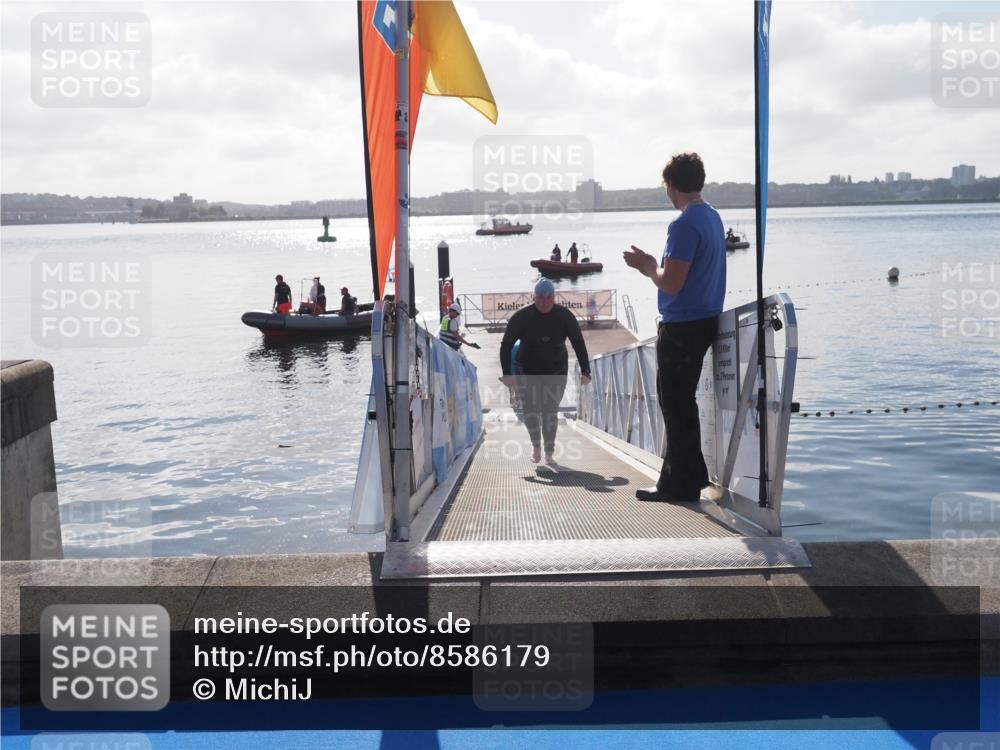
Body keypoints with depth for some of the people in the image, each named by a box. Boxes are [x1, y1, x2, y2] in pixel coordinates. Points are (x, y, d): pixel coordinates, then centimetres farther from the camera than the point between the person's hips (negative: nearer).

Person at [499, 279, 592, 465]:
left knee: (551, 411, -1)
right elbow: (506, 345, -12)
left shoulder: (565, 317, -9)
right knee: (530, 410, -8)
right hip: (528, 371, -1)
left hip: (556, 372, 1)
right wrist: (507, 374, -20)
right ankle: (536, 444, 20)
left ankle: (549, 453, 11)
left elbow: (579, 344, -5)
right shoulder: (521, 317, -13)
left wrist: (585, 371, -14)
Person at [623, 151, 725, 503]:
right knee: (681, 402, 19)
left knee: (676, 405, -1)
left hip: (682, 326, -10)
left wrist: (647, 267, -5)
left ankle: (682, 484, 6)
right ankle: (687, 475, 27)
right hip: (704, 319, 10)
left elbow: (671, 283, -23)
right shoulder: (712, 217, 11)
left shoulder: (684, 225, -20)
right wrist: (653, 266, 14)